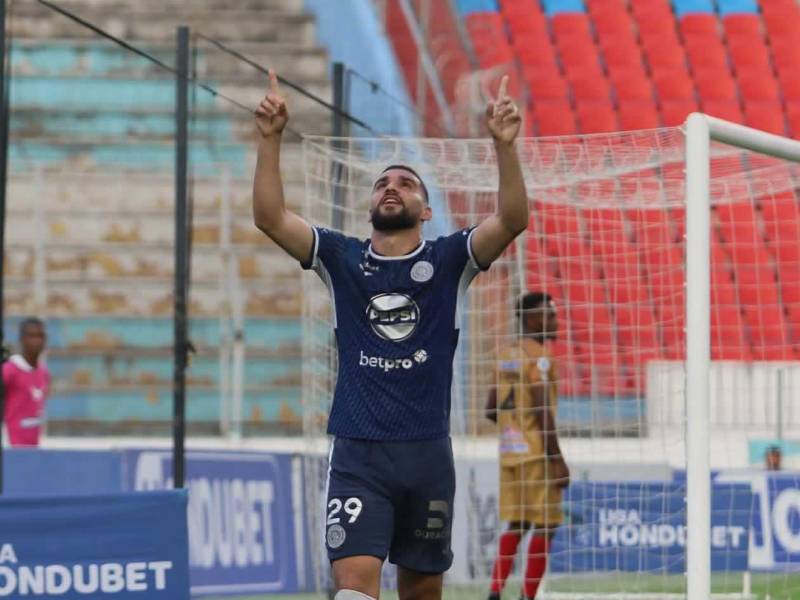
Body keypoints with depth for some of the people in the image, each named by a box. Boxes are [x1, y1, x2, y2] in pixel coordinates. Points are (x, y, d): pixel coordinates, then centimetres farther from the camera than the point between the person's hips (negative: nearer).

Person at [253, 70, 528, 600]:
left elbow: (513, 220, -10)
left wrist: (505, 144, -21)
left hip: (428, 452, 1)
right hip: (357, 455, -1)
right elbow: (270, 217, -2)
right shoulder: (342, 259, 8)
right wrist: (271, 139, -12)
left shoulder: (448, 261, 5)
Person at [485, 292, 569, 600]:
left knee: (516, 525, 12)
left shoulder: (506, 355, 13)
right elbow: (542, 411, -18)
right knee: (543, 526, -1)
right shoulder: (539, 357, -12)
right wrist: (557, 460, -18)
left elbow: (491, 410, 15)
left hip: (509, 452, 8)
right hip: (536, 452, -8)